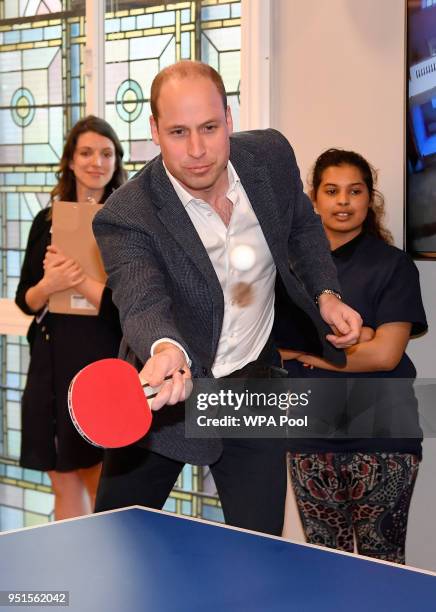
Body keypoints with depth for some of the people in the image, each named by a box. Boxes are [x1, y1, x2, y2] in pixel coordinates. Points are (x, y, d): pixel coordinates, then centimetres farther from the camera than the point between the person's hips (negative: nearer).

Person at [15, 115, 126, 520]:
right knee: (64, 486, 11)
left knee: (102, 489, 3)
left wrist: (76, 278, -18)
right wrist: (50, 285, -12)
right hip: (51, 363, 5)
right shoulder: (47, 221, 9)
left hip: (103, 364, -4)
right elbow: (25, 300, 8)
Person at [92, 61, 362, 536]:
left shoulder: (272, 155, -9)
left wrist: (325, 293, -3)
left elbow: (302, 226, 11)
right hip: (165, 393, -2)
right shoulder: (126, 217, -23)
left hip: (253, 389, 3)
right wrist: (165, 349, -61)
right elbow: (141, 301, -39)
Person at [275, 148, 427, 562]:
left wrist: (305, 353, -3)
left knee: (381, 563, 0)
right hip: (310, 437, 3)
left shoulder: (393, 265, 0)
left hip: (379, 437, -3)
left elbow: (384, 354, -9)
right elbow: (275, 342, 1)